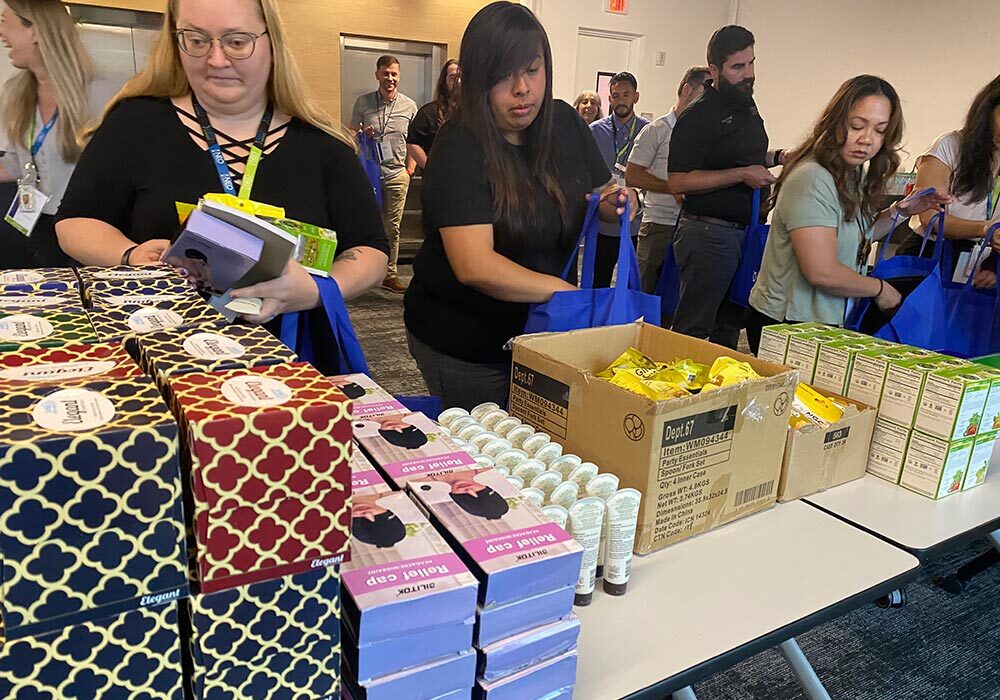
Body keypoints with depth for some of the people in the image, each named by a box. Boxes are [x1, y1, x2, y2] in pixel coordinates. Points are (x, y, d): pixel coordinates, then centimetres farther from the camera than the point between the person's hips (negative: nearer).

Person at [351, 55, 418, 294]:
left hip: (396, 174, 0)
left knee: (392, 227, 4)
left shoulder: (409, 106, 7)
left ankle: (390, 274, 11)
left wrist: (410, 167, 2)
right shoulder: (363, 103, 6)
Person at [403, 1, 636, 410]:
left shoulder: (564, 123, -2)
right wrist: (574, 294, -34)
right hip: (463, 349, -5)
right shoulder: (459, 149, -21)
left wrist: (617, 203, -13)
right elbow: (475, 266, -32)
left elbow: (602, 194, 11)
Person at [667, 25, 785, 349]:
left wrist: (776, 157, 13)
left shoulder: (747, 106, 14)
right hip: (709, 234, -9)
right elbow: (679, 181, -20)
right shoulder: (698, 116, -12)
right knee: (693, 329, -2)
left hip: (746, 231, 9)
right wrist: (742, 174, -21)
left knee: (730, 326, 17)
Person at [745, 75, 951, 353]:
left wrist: (900, 212, 6)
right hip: (785, 323, -9)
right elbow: (821, 272, -27)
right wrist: (880, 289, -10)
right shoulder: (812, 179, -22)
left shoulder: (855, 175, 8)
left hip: (827, 323, 9)